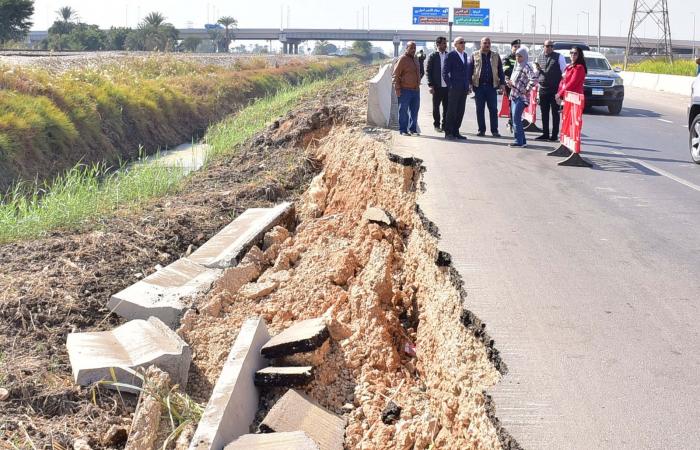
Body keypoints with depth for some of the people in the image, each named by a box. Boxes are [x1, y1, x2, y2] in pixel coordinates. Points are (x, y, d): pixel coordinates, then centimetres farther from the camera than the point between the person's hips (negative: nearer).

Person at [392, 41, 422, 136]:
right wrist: (397, 89, -16)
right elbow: (395, 75, -11)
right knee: (403, 111, -1)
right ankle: (403, 130, 4)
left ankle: (413, 129, 18)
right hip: (405, 90, -7)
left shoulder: (415, 59, 15)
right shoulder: (402, 59, -9)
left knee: (414, 111, 9)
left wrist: (418, 85, 18)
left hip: (416, 90, 7)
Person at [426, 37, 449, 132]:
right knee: (436, 107, 7)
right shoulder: (432, 56, -1)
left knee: (446, 107, 4)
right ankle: (437, 125, 20)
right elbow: (428, 71, -2)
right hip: (437, 86, -2)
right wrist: (431, 85, -9)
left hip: (447, 86, 2)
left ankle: (444, 125, 15)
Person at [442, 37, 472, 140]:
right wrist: (450, 86, -11)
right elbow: (445, 72, -7)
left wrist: (467, 85, 12)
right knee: (452, 111, -4)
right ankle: (448, 133, 2)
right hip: (454, 88, -6)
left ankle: (455, 132, 13)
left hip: (464, 89, 6)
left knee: (460, 112, 6)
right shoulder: (450, 55, -5)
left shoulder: (465, 55, 15)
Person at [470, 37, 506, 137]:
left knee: (493, 109, -2)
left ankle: (494, 130, 2)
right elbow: (469, 70, 5)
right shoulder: (474, 56, 7)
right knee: (479, 109, 3)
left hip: (492, 86, 1)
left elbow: (500, 71, 12)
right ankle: (482, 130, 11)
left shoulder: (496, 56, 11)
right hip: (479, 86, 0)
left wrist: (502, 83, 2)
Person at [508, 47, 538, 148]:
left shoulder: (526, 67, -12)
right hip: (514, 96, 9)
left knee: (516, 120, -10)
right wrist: (510, 83, 8)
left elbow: (534, 78, -26)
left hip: (521, 97, -9)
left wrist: (527, 89, -19)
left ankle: (519, 141, -5)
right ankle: (522, 141, 17)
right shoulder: (516, 66, 16)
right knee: (516, 120, 10)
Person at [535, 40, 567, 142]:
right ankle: (545, 134, 15)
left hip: (555, 89, -5)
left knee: (555, 112, 0)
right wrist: (538, 69, -1)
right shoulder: (540, 57, 14)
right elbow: (537, 73, 23)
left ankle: (555, 135, 3)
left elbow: (565, 71, -2)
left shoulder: (559, 57, 0)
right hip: (543, 88, 5)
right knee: (544, 113, 7)